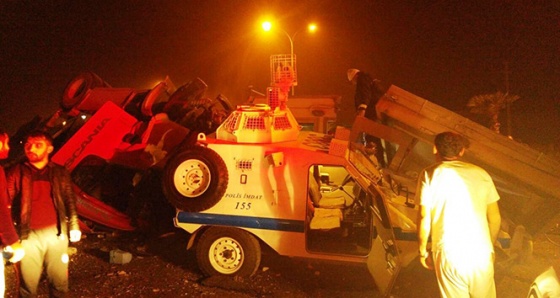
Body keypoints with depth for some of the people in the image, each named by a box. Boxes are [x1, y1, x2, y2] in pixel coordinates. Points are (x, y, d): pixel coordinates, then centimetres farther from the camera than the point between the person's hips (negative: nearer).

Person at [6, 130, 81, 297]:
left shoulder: (60, 173, 9)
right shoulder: (16, 173, 2)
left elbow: (70, 202, 14)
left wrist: (74, 226, 8)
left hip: (57, 233, 2)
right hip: (29, 236, -2)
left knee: (60, 282, 10)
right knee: (28, 285, 4)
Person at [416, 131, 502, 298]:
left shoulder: (429, 175, 0)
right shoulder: (481, 174, 8)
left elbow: (424, 217, -5)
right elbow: (495, 218, 11)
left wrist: (422, 250, 7)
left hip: (449, 255, -2)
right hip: (481, 253, 3)